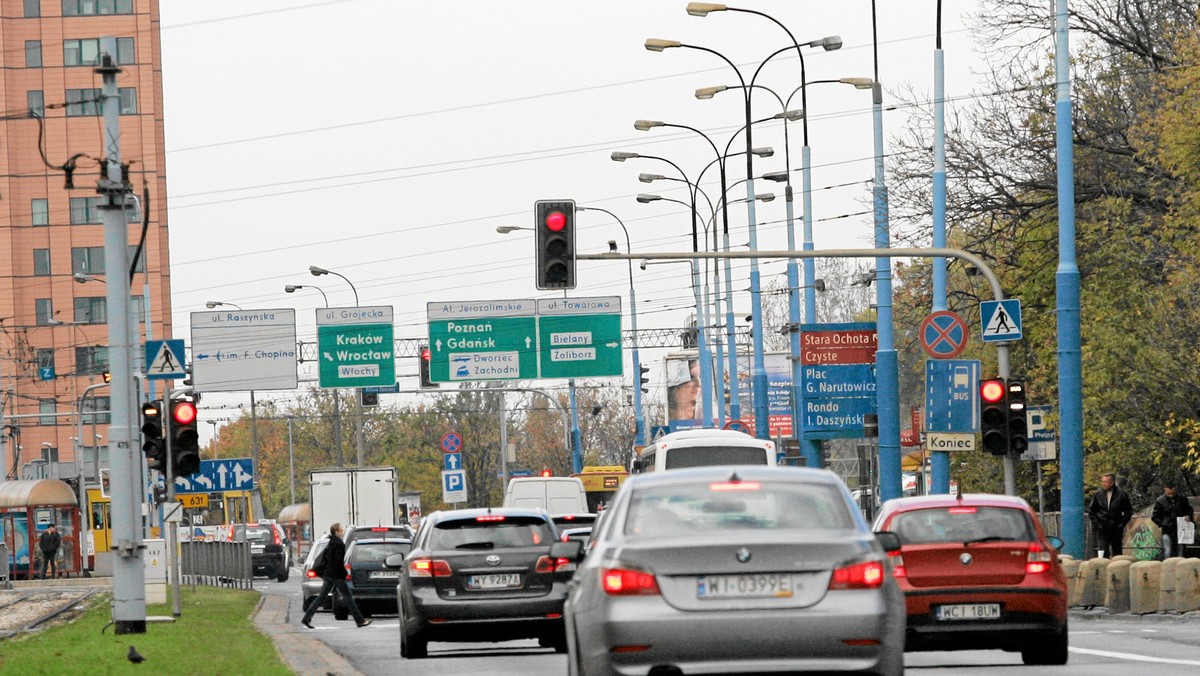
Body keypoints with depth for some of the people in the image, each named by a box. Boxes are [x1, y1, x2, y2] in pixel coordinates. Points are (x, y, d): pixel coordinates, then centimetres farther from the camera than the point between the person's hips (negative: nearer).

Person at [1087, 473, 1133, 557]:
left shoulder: (1121, 495, -1)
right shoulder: (1098, 495, 3)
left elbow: (1128, 512, 5)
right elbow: (1091, 510, 12)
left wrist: (1121, 524, -5)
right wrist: (1095, 523, 0)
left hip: (1116, 530, 0)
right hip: (1102, 530, 0)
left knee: (1117, 554, 5)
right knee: (1103, 552, -10)